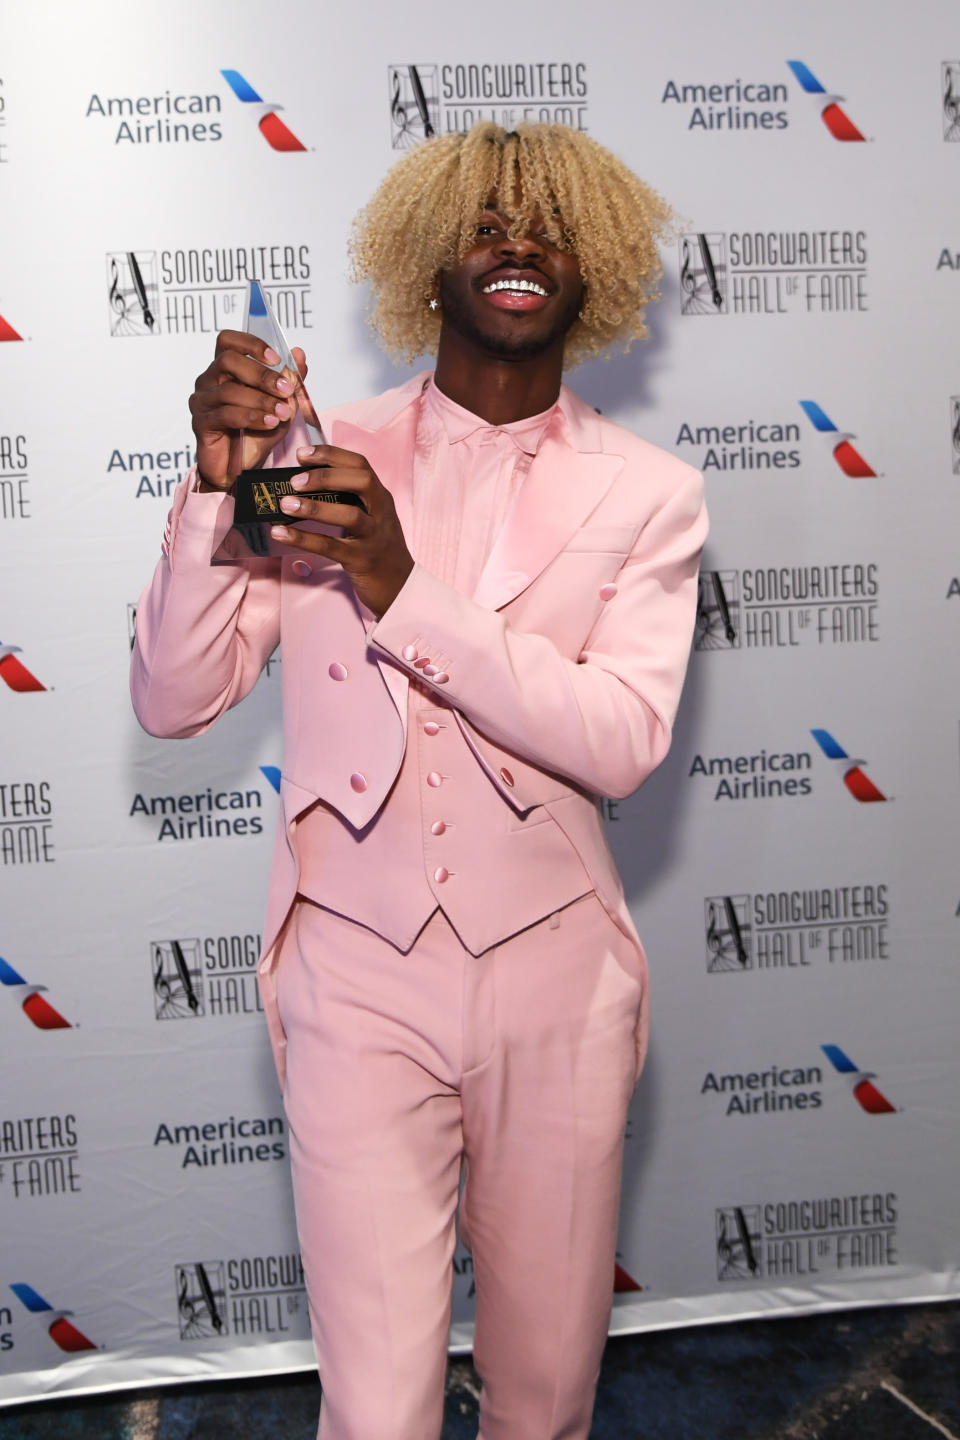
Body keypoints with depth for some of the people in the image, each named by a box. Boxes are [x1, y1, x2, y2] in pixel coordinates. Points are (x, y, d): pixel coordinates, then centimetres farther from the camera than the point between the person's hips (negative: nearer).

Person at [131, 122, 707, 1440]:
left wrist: (409, 593, -23)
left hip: (555, 984, 1)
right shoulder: (322, 457, 0)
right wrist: (218, 487, -16)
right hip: (359, 982, -1)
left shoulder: (648, 495, -1)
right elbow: (174, 700, -3)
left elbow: (622, 739, -15)